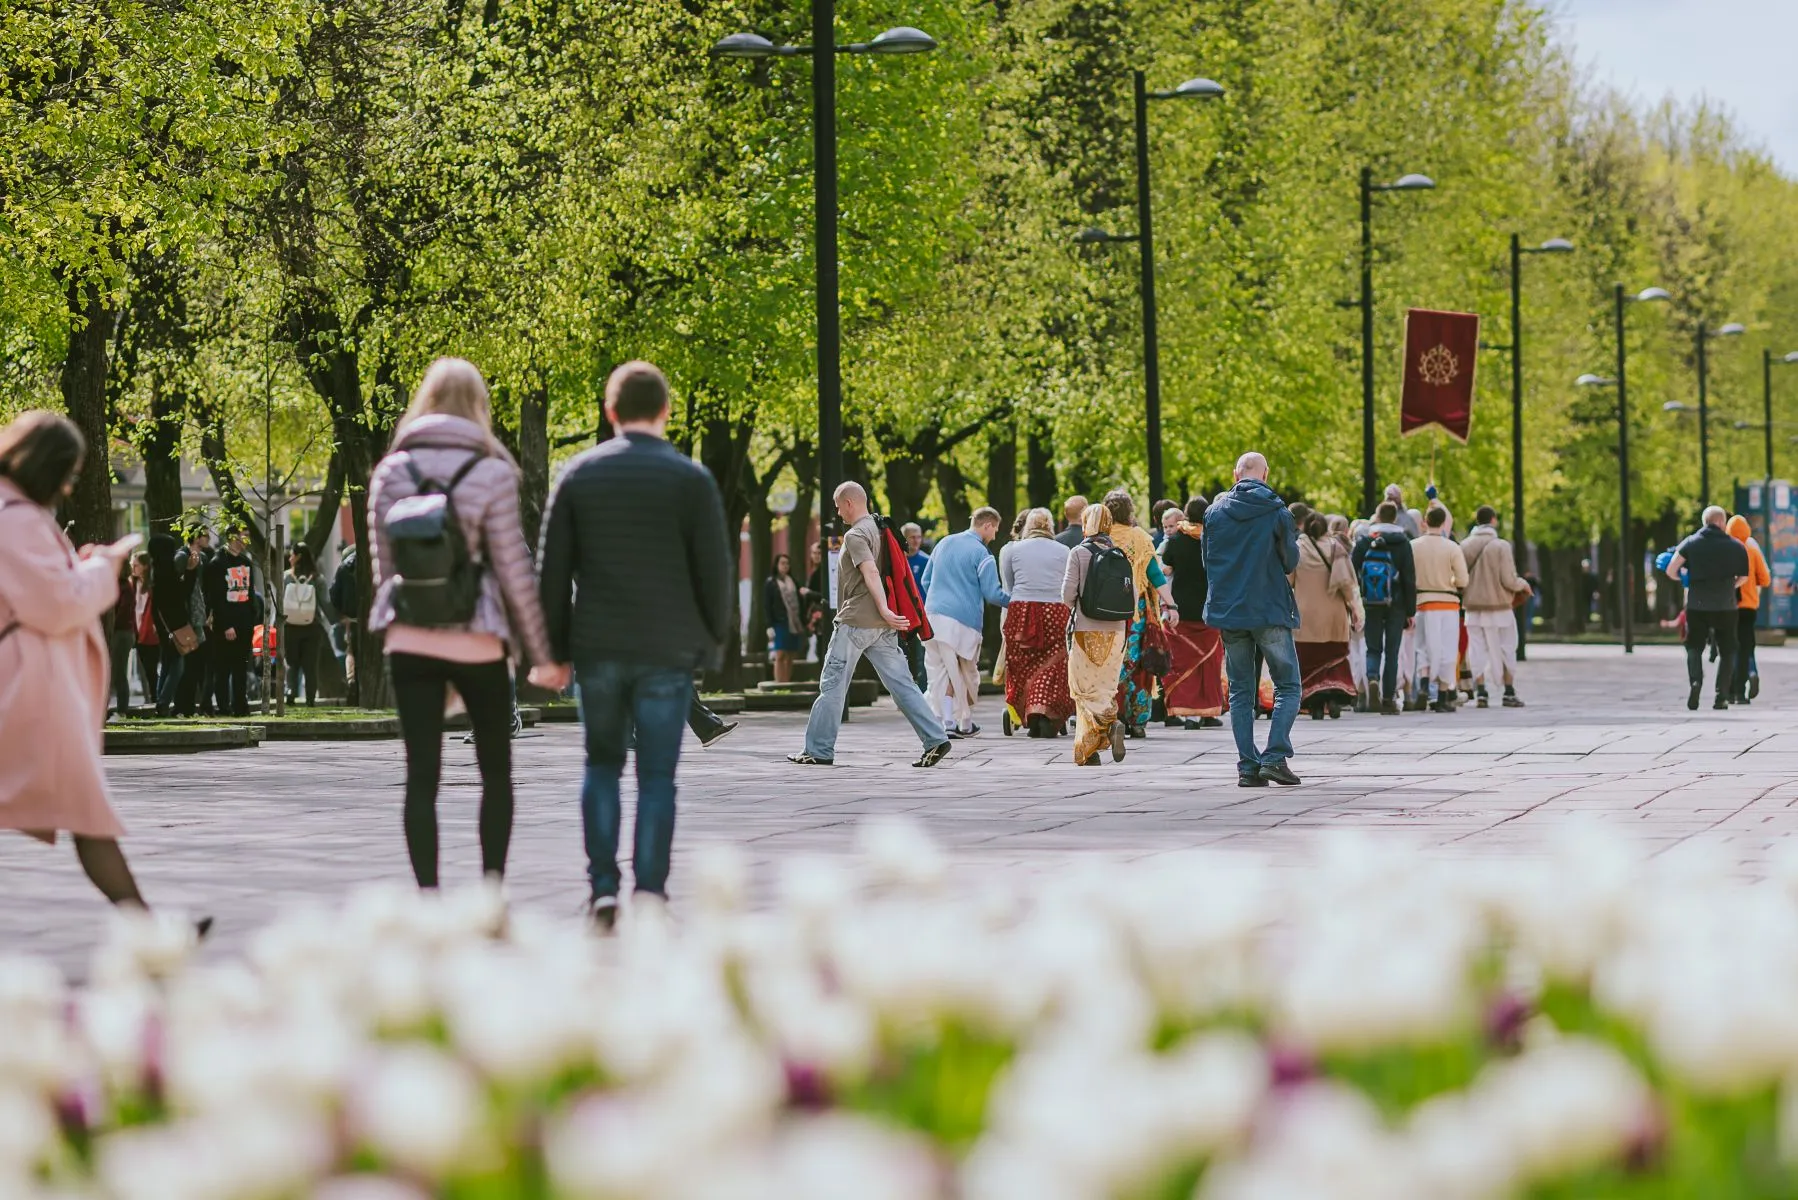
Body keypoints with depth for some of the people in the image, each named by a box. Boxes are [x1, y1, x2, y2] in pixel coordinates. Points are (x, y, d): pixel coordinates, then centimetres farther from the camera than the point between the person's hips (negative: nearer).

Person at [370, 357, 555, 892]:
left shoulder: (390, 472, 2)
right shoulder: (490, 474, -8)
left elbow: (382, 564, 6)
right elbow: (513, 570, -7)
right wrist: (540, 649, 1)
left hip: (410, 643, 2)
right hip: (476, 645, -2)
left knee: (421, 777, 3)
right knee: (496, 771, 13)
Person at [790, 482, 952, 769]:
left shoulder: (855, 535, -10)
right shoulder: (877, 529, 16)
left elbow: (871, 573, -22)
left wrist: (884, 610, -30)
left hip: (855, 623, -8)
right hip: (882, 627, 8)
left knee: (832, 685, 0)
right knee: (902, 684, 4)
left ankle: (818, 750, 3)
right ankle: (936, 740, -5)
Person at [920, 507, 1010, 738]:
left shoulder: (944, 543, 14)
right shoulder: (981, 554, -5)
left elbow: (925, 581, 19)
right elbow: (993, 593, -9)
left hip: (934, 614, 5)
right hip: (964, 620, -4)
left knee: (942, 671, 5)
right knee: (968, 673, 12)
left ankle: (948, 722, -7)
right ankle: (966, 724, 21)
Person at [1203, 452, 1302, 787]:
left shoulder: (1215, 511, 3)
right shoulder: (1276, 513, -6)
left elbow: (1207, 561, 10)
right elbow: (1291, 562, 0)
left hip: (1228, 611, 3)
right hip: (1270, 610, -3)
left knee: (1240, 691, 9)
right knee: (1287, 686, 5)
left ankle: (1248, 766, 3)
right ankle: (1275, 756, -11)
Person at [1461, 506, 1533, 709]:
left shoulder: (1465, 546, -1)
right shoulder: (1501, 546, -11)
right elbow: (1508, 580, -13)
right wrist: (1523, 584, 7)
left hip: (1474, 607, 3)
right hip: (1499, 607, -3)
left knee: (1478, 651, 7)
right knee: (1506, 651, 9)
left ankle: (1480, 693, 0)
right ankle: (1509, 693, 13)